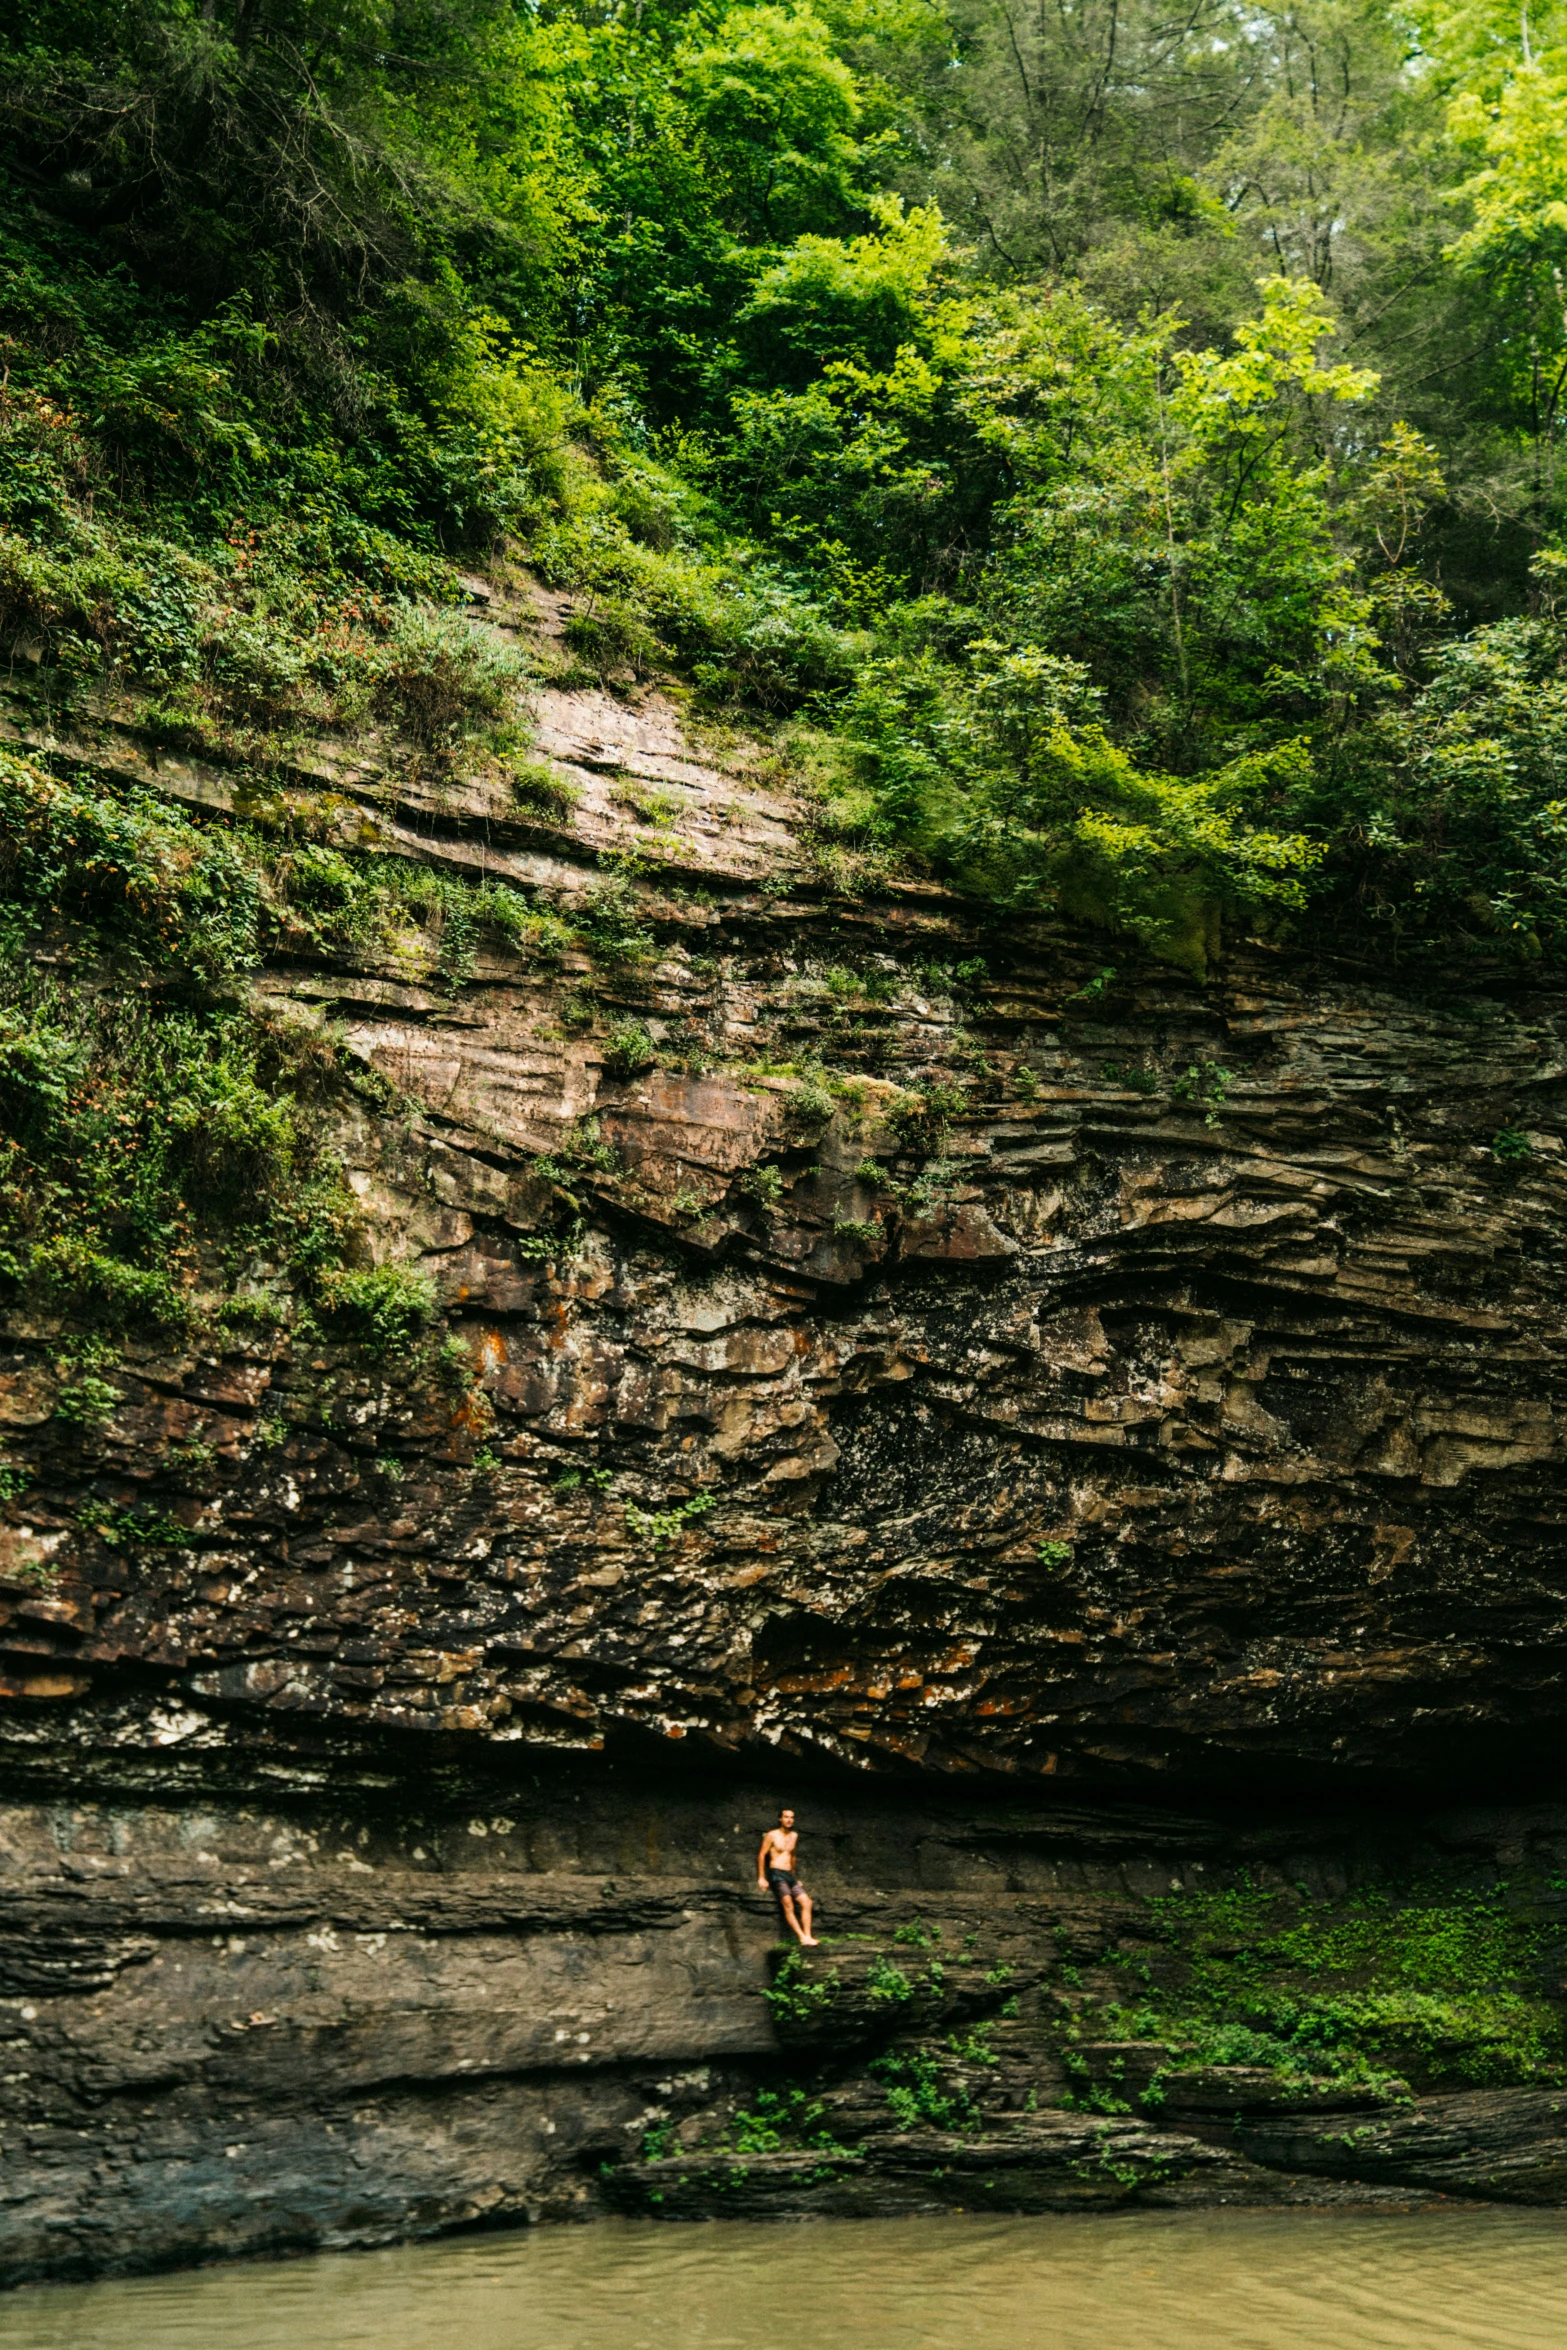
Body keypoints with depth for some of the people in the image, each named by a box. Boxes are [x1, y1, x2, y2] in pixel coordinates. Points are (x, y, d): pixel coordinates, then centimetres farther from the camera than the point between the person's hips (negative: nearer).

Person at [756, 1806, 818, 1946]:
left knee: (806, 1901, -8)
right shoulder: (772, 1835, -3)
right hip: (776, 1874, -6)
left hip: (789, 1875, 6)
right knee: (788, 1904, -20)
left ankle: (807, 1937, -12)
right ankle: (802, 1938, -24)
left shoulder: (794, 1835, 14)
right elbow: (761, 1855, -4)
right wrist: (761, 1878, -9)